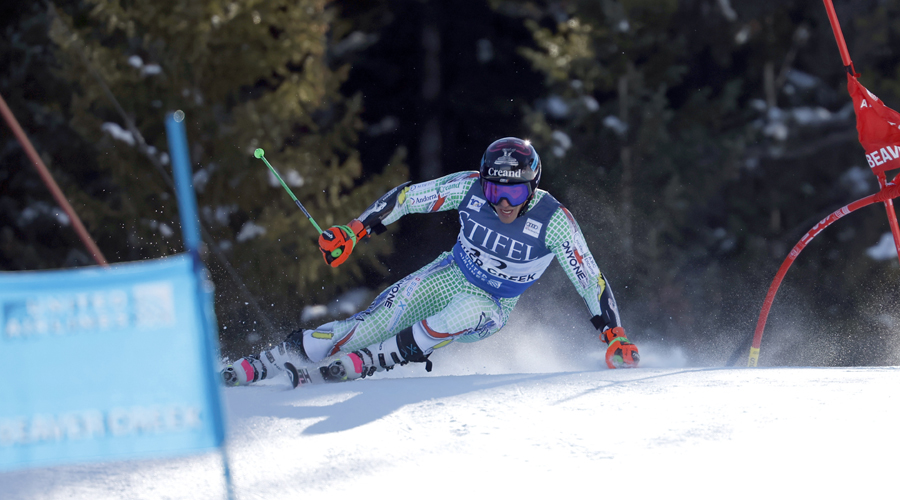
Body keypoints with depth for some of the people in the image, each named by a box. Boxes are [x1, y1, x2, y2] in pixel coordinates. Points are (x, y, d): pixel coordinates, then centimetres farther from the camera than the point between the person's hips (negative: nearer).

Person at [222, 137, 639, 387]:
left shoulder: (554, 222, -27)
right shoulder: (470, 188, -21)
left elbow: (591, 282, -19)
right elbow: (407, 197, -10)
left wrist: (614, 336, -25)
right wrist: (354, 230, -15)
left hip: (491, 307, -2)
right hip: (450, 276, 2)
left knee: (461, 317, -38)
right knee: (371, 324, -16)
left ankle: (361, 363, -28)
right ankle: (254, 366, -14)